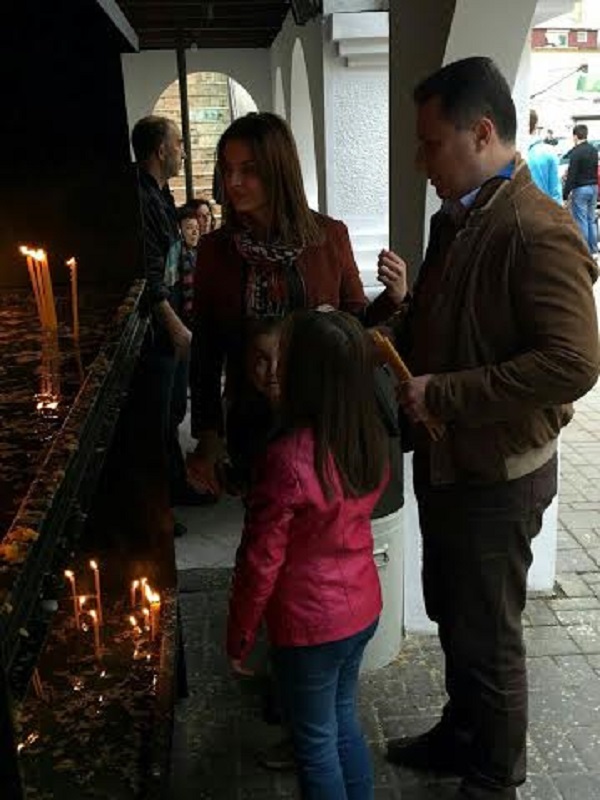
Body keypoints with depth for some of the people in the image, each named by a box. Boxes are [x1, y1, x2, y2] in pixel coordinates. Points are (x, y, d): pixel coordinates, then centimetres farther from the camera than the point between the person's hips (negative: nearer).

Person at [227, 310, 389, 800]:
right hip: (363, 608, 7)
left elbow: (260, 563, -20)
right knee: (345, 721, 26)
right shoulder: (371, 439, -8)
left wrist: (240, 638, -6)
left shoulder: (289, 460, -29)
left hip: (311, 625, -6)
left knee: (316, 742, 15)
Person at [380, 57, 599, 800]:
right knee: (451, 617, 24)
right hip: (445, 459, 9)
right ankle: (459, 733, 48)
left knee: (489, 635, 11)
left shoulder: (537, 230, -22)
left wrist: (442, 395, -25)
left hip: (495, 474, -8)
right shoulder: (455, 219, 7)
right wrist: (402, 312, 0)